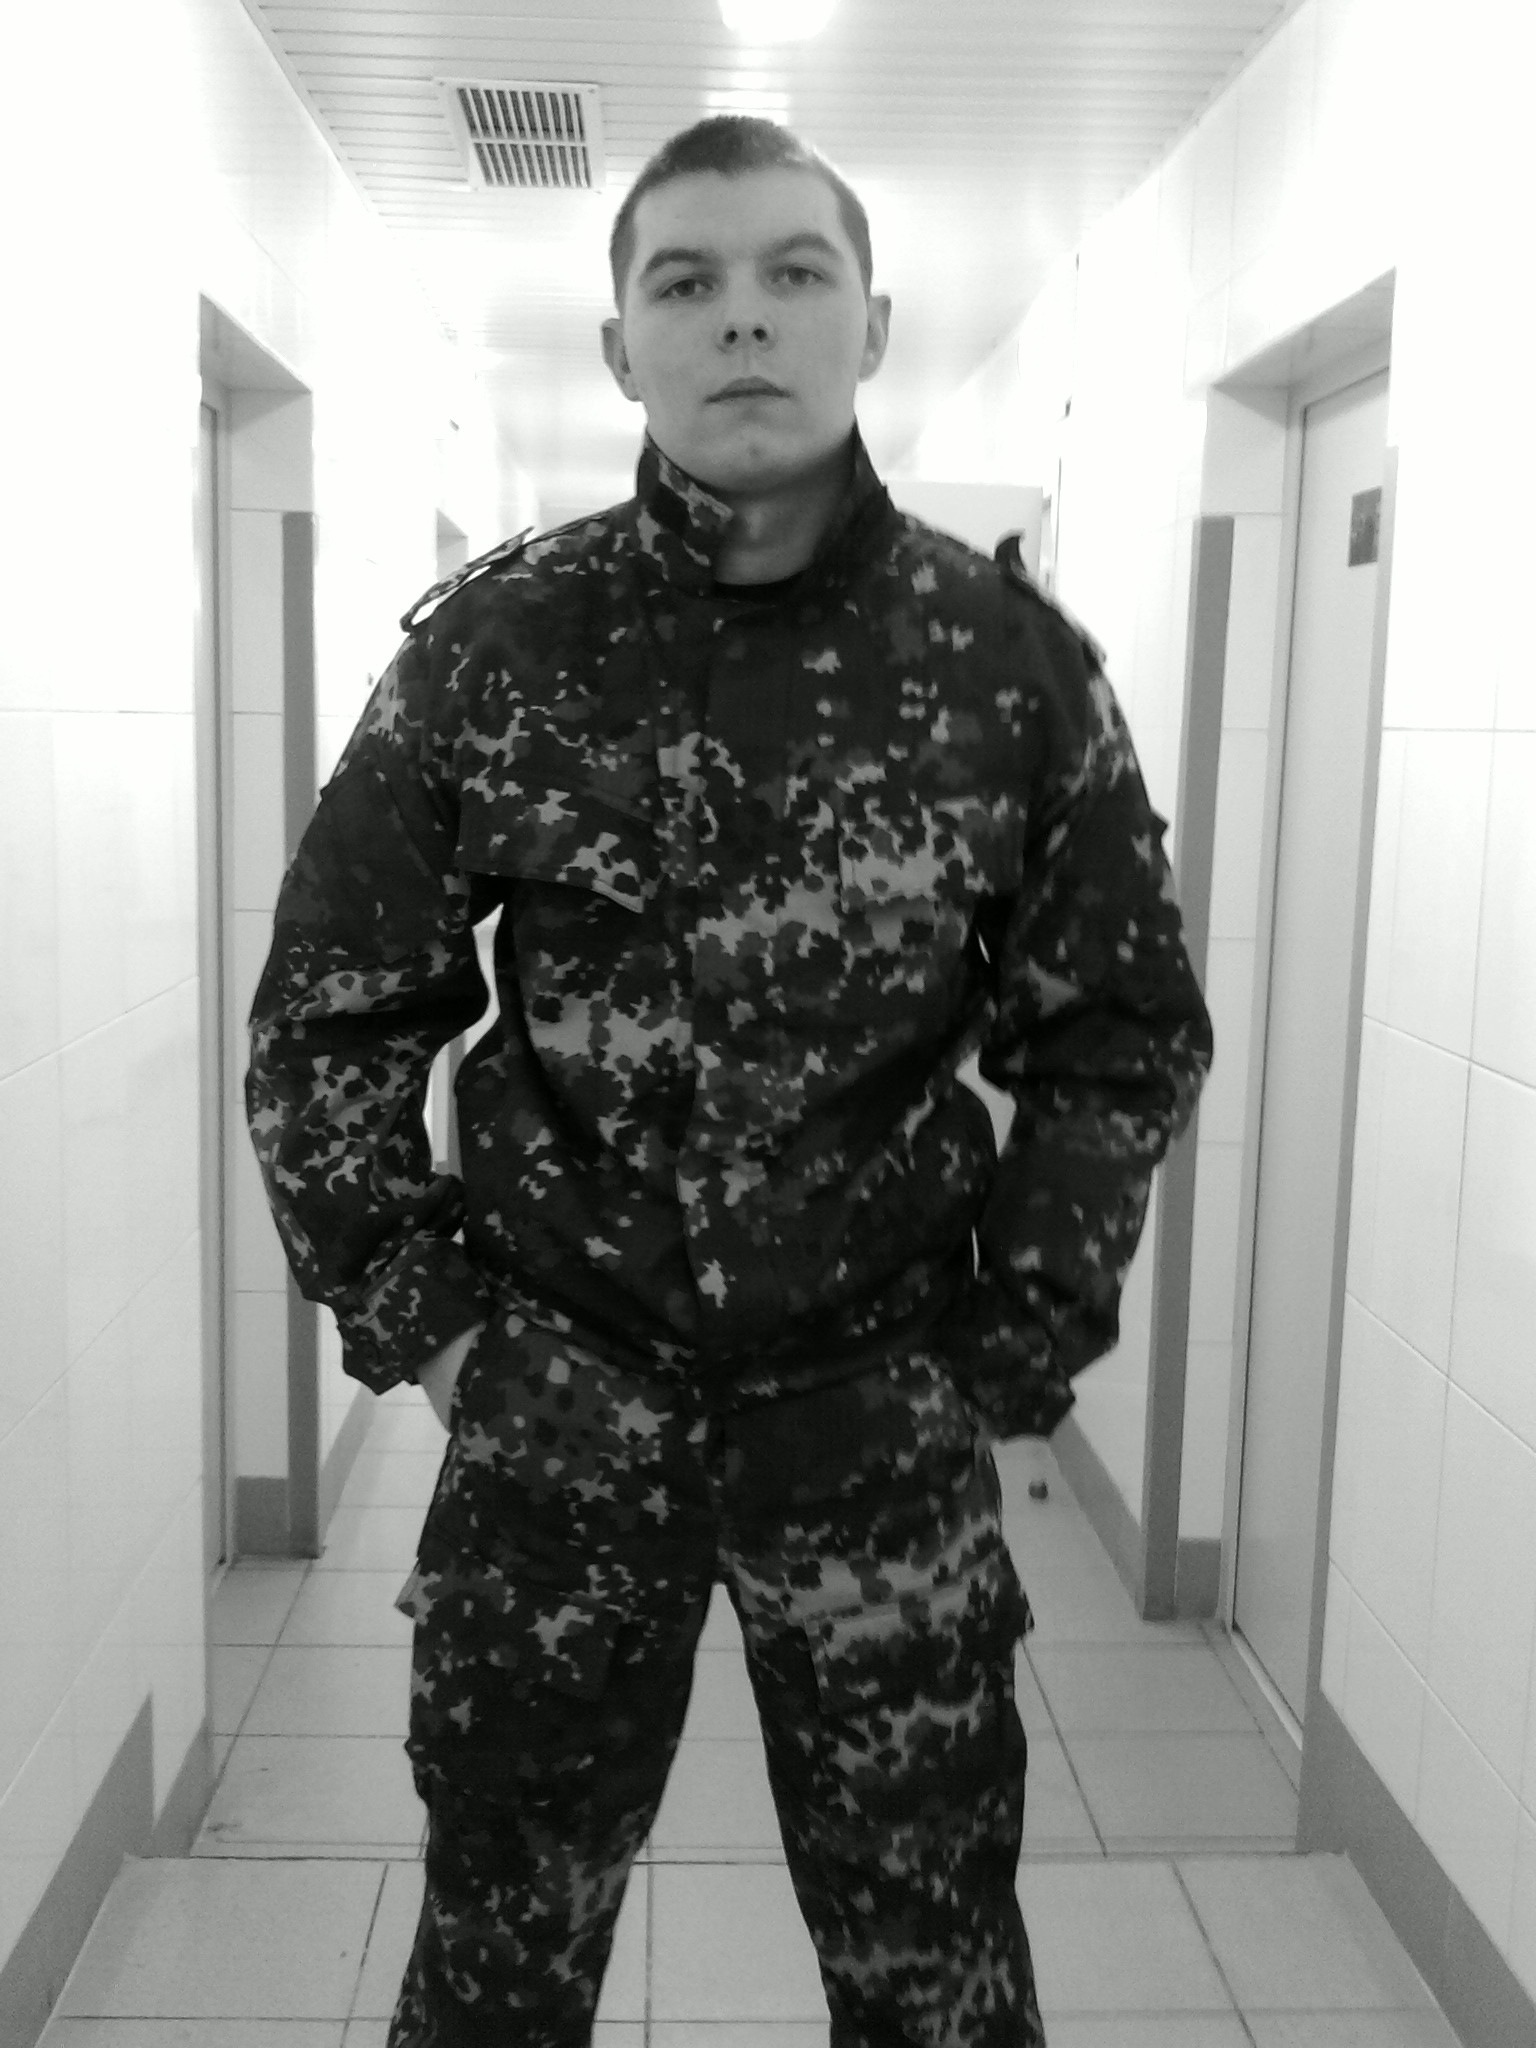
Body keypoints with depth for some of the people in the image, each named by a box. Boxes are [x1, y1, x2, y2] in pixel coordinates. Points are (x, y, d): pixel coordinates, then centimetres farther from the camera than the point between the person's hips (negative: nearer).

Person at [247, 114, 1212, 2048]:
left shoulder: (1016, 661, -5)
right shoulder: (487, 646, -5)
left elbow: (1121, 1038, 4)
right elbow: (327, 1014, 3)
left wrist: (1018, 1349, 1)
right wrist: (409, 1320, 1)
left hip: (883, 1409, 0)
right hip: (556, 1390, 1)